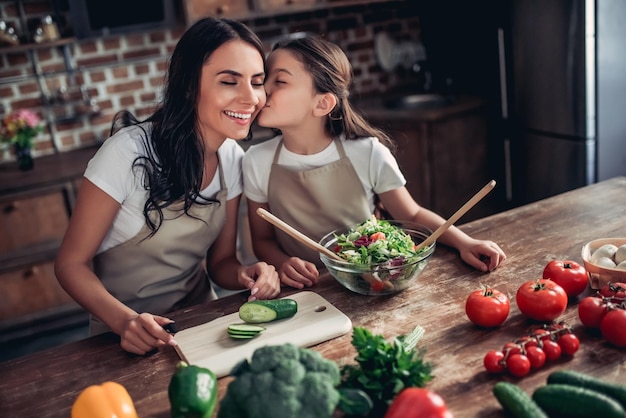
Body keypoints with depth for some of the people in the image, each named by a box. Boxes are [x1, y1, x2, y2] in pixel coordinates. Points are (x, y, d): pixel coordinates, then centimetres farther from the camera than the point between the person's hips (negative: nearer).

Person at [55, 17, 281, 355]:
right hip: (127, 337, -4)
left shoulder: (232, 158, -4)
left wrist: (246, 275, -18)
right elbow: (71, 263, -13)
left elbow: (220, 261, 4)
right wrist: (125, 321, -29)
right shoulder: (130, 152, -20)